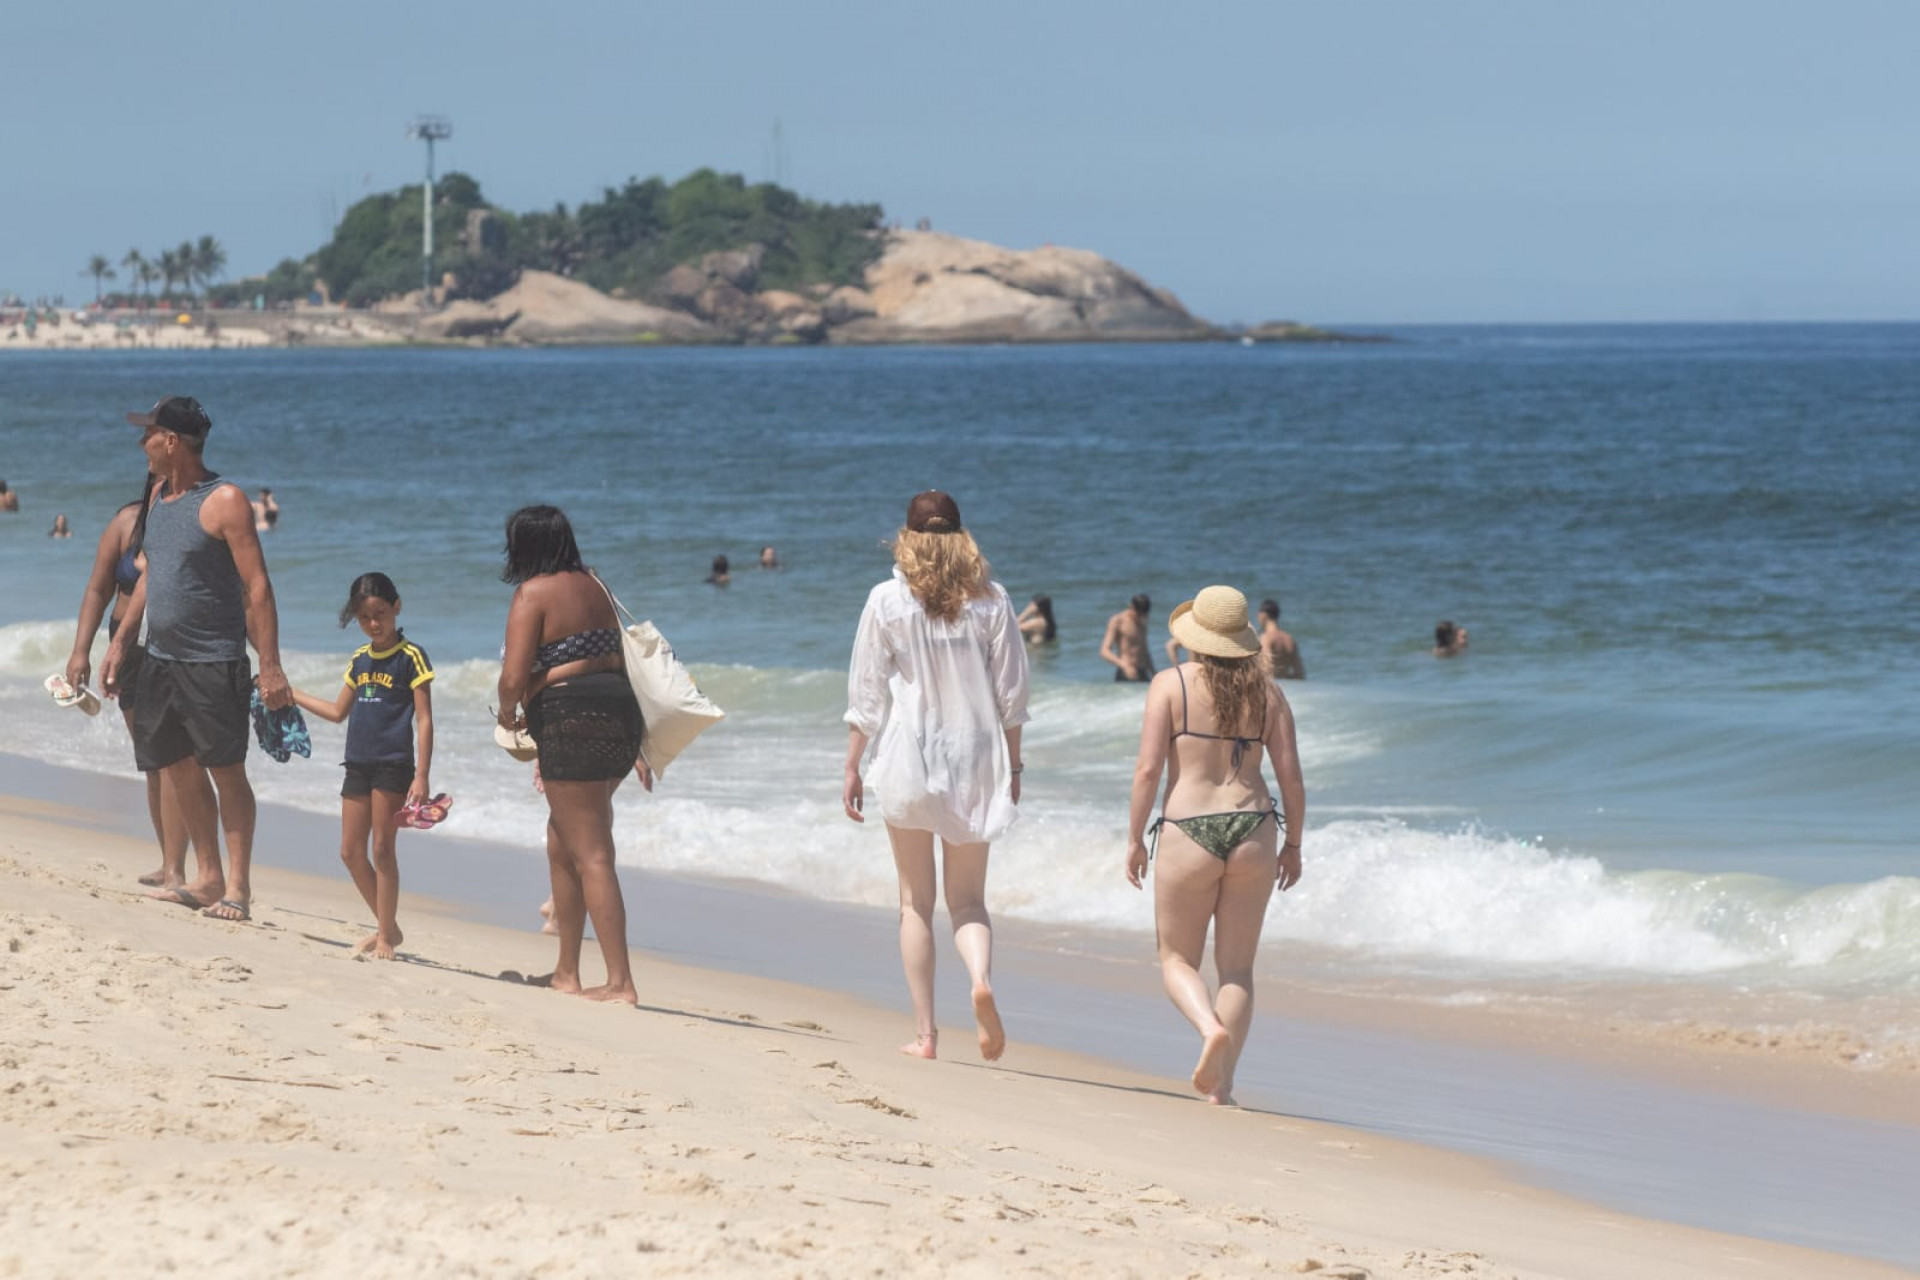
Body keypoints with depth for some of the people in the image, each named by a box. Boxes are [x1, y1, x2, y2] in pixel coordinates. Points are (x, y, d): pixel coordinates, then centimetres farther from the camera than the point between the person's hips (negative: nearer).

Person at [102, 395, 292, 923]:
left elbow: (257, 587, -16)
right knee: (180, 769, 10)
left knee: (226, 771, -5)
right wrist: (120, 643, 19)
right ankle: (208, 878, 18)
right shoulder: (160, 495, 11)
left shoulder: (224, 501, -14)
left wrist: (270, 667, -20)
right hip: (161, 659, 8)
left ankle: (238, 888, -2)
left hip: (214, 662, -8)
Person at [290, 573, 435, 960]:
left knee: (382, 848, -5)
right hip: (358, 764, 7)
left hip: (393, 764, -7)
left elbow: (424, 721, -9)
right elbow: (339, 712, 25)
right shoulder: (360, 660, 13)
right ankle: (387, 927, 18)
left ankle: (385, 936, 3)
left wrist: (422, 775, -15)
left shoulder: (411, 657, -6)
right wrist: (292, 695, 25)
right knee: (351, 852, 6)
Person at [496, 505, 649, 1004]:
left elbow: (514, 677, -16)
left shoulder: (533, 593, -8)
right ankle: (566, 972, 24)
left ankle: (620, 981, -11)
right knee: (561, 842, 20)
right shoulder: (593, 586, 17)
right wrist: (635, 749, 24)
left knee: (591, 855, -7)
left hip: (570, 719, -9)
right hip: (619, 713, 9)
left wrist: (508, 713, 6)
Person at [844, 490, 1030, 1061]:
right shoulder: (991, 600, 0)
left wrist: (852, 767, 5)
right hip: (975, 758, 1)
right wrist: (1012, 766, 13)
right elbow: (1011, 693, 3)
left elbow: (866, 693, -3)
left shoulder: (888, 600, -4)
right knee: (968, 898, 9)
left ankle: (924, 1032, 6)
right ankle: (981, 976, -22)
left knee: (916, 901, 8)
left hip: (907, 758, -1)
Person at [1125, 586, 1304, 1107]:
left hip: (1188, 834, -3)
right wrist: (1293, 844, 16)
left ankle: (1212, 1028, -18)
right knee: (1237, 968, 11)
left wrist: (1134, 838, 1)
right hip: (1252, 829, 3)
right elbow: (1291, 776, 4)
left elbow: (1148, 768, -8)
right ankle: (1221, 1084, 6)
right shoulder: (1266, 692, 5)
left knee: (1177, 960, 11)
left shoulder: (1170, 684, -3)